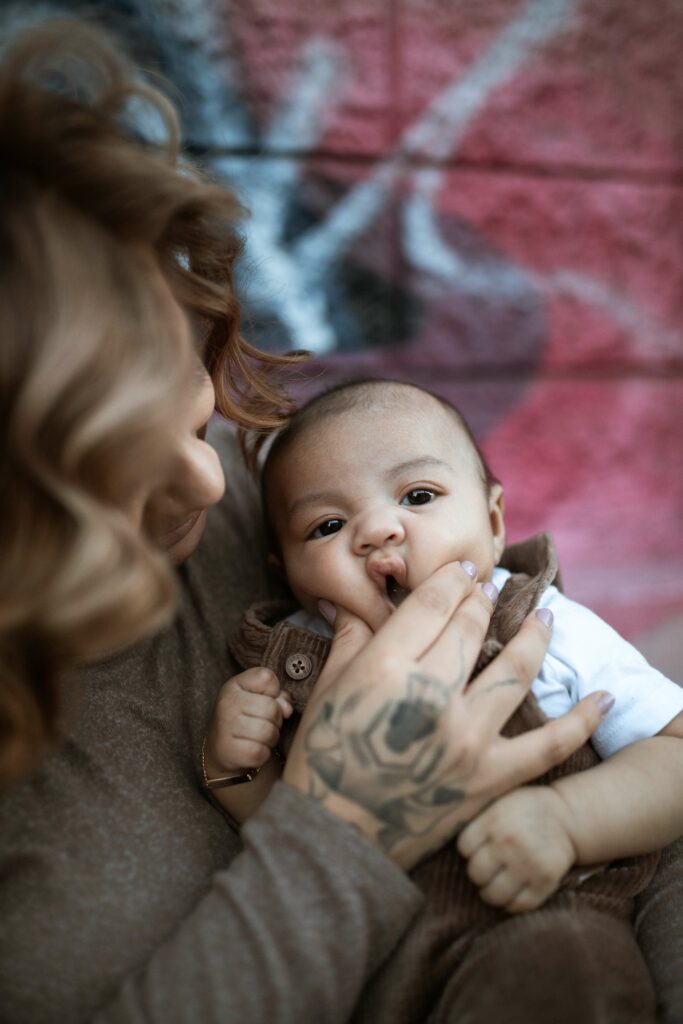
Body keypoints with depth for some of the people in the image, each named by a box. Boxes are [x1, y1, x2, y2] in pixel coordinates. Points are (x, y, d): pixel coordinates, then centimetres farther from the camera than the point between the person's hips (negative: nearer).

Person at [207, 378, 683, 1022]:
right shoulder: (294, 662, 5)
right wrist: (235, 769, -6)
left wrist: (564, 816, -21)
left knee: (563, 969, -34)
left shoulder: (553, 633, -3)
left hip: (519, 928, -3)